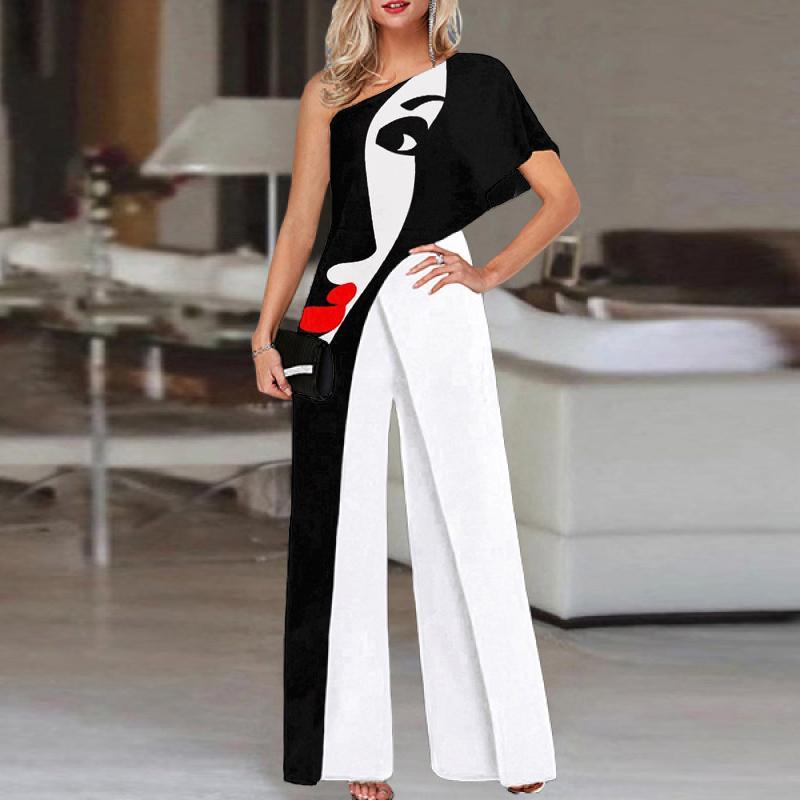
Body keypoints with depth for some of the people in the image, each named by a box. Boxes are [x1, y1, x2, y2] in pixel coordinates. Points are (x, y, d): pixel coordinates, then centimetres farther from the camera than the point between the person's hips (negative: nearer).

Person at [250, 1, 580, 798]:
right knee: (345, 527, 2)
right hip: (344, 313, 2)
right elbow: (300, 222, 11)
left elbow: (560, 196, 7)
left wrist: (489, 274, -3)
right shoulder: (329, 92, 14)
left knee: (468, 516, -3)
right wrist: (266, 332, 3)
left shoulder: (472, 79, 8)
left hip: (434, 308, -2)